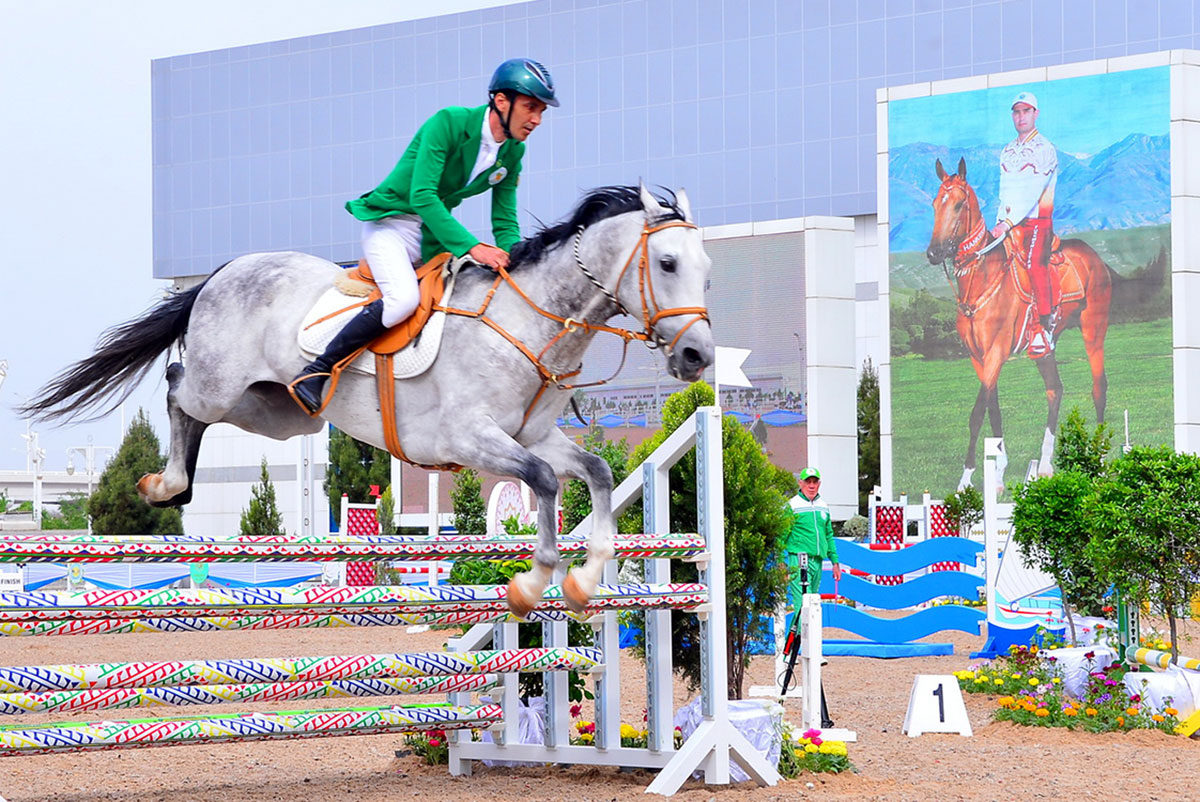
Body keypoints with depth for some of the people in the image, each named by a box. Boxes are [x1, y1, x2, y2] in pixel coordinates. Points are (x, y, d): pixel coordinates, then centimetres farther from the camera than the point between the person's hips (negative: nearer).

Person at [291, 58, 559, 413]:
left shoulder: (513, 151, 1)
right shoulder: (448, 123, -21)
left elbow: (505, 221, 6)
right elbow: (422, 197, -29)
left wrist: (513, 261, -15)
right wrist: (471, 246, -37)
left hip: (435, 232, 8)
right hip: (391, 221, -8)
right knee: (403, 297, -31)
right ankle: (315, 371, -23)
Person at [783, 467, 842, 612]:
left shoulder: (823, 506, 16)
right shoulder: (792, 506, -3)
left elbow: (829, 536, 23)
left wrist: (835, 562, 19)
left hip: (818, 561, 6)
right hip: (798, 561, -6)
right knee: (803, 603, -15)